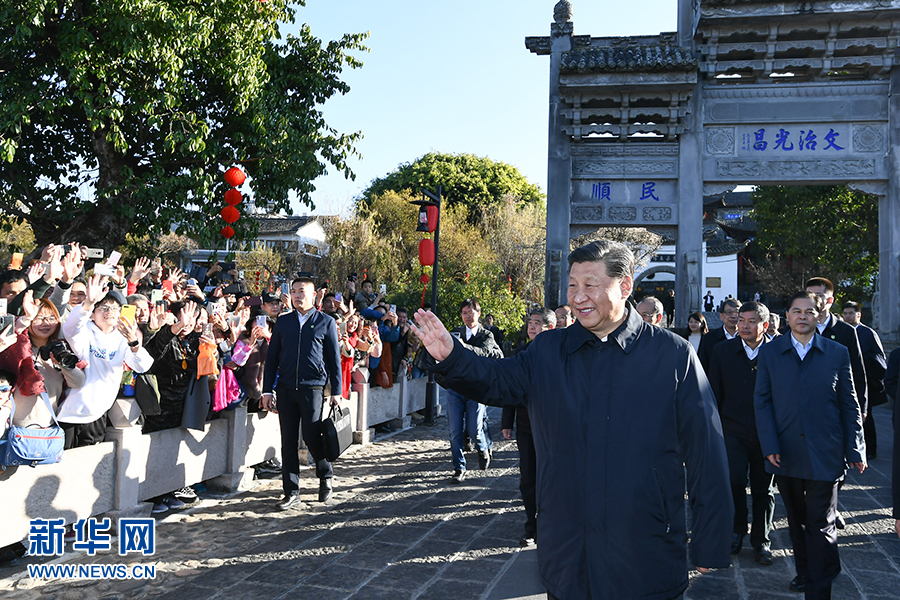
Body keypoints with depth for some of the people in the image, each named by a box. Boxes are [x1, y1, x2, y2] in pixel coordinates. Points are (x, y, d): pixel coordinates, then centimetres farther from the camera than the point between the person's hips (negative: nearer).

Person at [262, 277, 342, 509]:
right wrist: (267, 390, 5)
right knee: (289, 441, 4)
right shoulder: (282, 323, 12)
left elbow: (334, 358, 5)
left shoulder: (326, 322, 5)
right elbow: (272, 357, 12)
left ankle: (326, 476, 23)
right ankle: (292, 492, 13)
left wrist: (336, 391, 0)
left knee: (312, 437, -5)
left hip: (313, 388, -3)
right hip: (286, 389, 3)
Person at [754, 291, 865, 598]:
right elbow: (762, 400, 0)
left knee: (821, 525, 2)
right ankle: (804, 572, 33)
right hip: (785, 454, 2)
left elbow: (849, 405, 3)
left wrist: (855, 448, -2)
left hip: (824, 454, -2)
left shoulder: (837, 353, 2)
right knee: (797, 520, 16)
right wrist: (770, 445, -8)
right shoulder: (769, 352, 3)